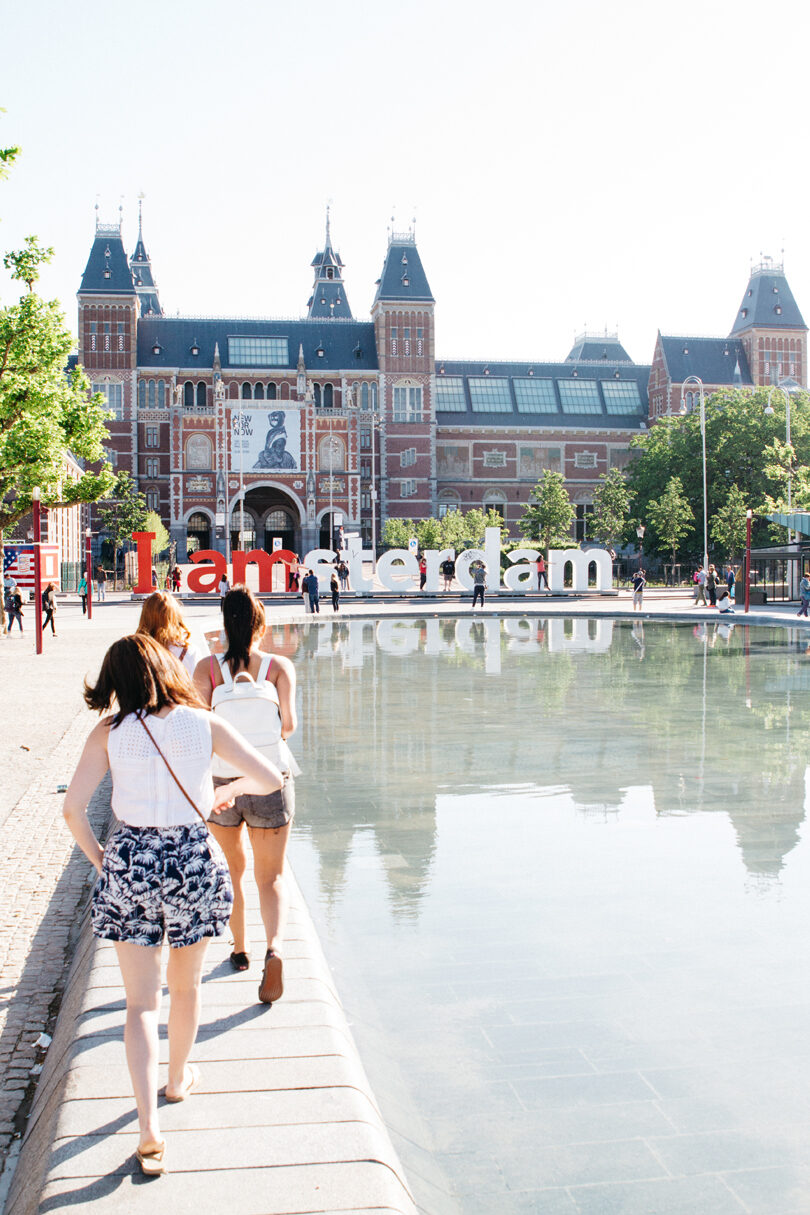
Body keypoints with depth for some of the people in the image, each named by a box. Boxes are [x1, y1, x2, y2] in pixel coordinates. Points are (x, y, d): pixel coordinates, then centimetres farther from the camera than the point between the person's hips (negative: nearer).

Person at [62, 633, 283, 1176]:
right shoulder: (204, 724, -5)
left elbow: (73, 808, -9)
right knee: (186, 986, 23)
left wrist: (98, 856, 7)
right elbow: (271, 778, -4)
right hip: (194, 859, 1)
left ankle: (150, 1127, -3)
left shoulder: (108, 734, -6)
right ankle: (178, 1079, 44)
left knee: (141, 1002, 6)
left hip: (129, 862, -1)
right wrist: (234, 787, 16)